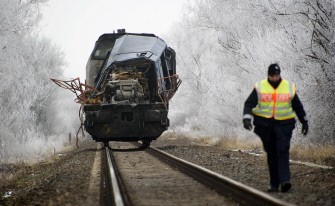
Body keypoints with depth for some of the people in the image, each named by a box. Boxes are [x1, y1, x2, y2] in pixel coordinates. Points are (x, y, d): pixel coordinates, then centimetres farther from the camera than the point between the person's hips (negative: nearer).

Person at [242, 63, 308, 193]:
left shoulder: (289, 87, 5)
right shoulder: (260, 87, 2)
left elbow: (298, 106, 16)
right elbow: (249, 103, -5)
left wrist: (304, 122, 18)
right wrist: (247, 118, -22)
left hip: (284, 124, -1)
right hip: (265, 124, 1)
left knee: (283, 151, -17)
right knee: (271, 154, 5)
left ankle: (284, 180, -25)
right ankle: (274, 184, 10)